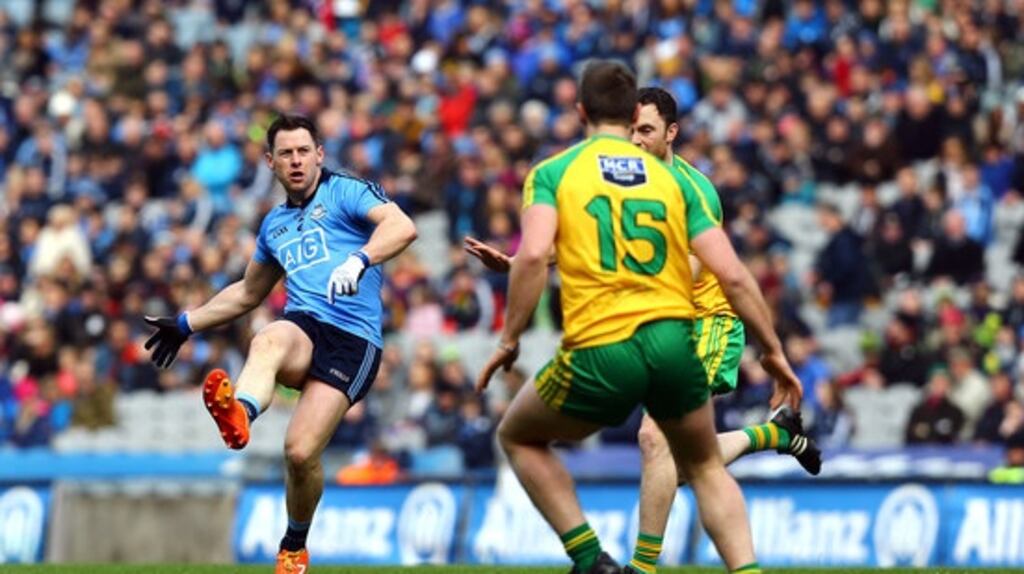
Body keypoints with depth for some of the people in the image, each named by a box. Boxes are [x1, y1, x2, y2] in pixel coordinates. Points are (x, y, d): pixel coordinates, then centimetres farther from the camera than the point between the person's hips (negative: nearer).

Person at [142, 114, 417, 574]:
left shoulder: (344, 192, 6)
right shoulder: (275, 224, 26)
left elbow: (402, 227, -13)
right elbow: (248, 293, 42)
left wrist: (358, 260, -31)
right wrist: (186, 324, 40)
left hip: (352, 340, -5)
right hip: (304, 328, 5)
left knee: (301, 451, -19)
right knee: (267, 343, -35)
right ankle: (239, 414, -70)